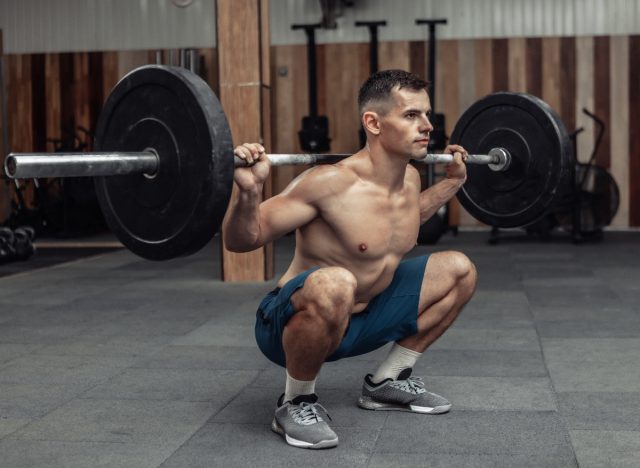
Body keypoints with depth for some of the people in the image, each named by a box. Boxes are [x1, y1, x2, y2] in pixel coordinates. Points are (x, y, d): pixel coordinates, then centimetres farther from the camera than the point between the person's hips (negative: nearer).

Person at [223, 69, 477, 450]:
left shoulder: (410, 178, -1)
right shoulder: (331, 183, -26)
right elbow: (241, 241, -22)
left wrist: (452, 182, 23)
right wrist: (249, 191, -41)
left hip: (361, 318, 8)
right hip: (292, 324, -8)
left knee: (459, 270, 10)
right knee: (333, 285, -42)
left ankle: (388, 382, 18)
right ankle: (296, 404, -14)